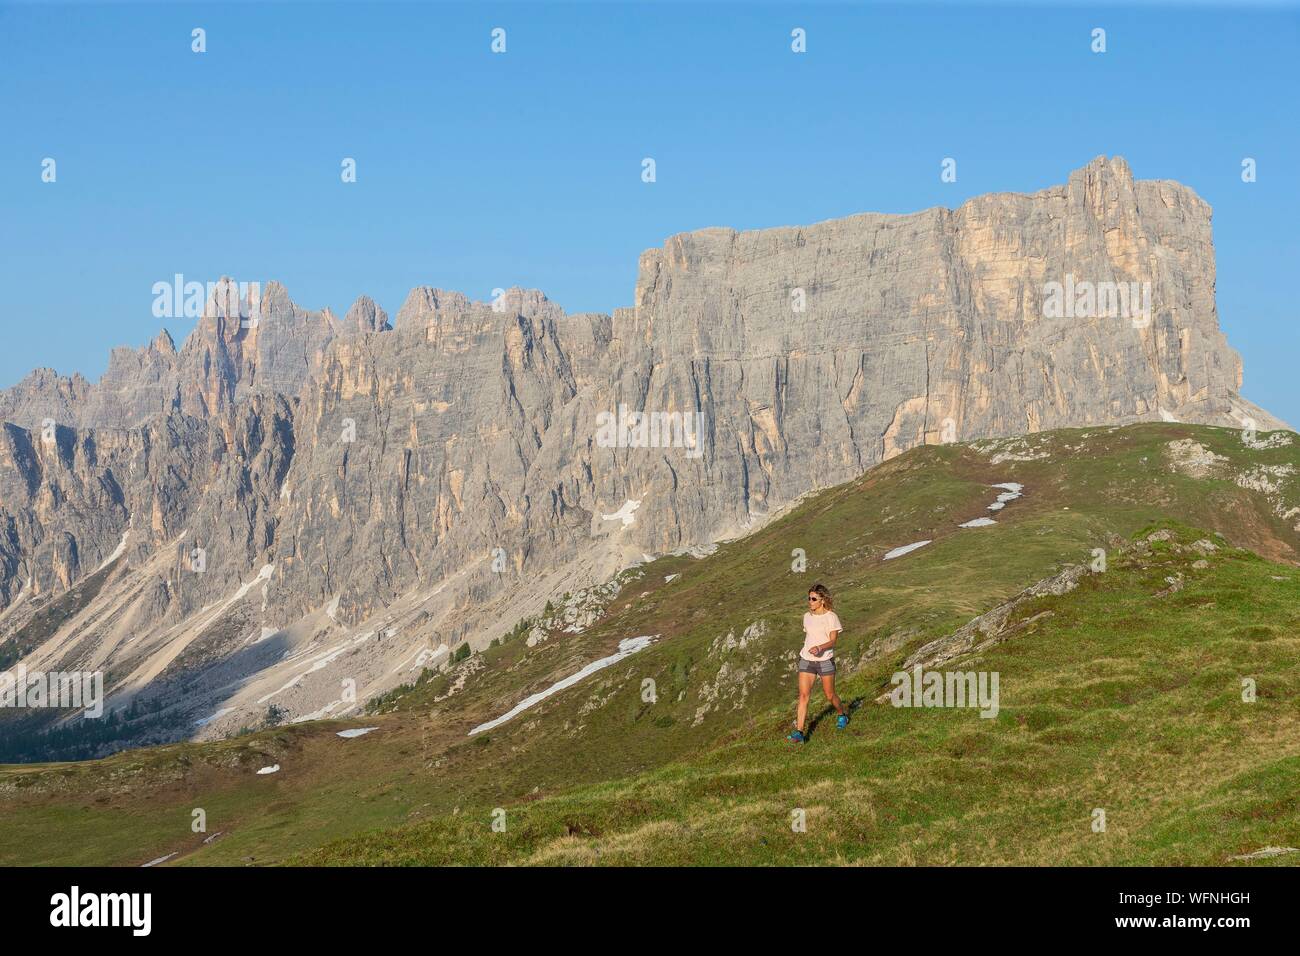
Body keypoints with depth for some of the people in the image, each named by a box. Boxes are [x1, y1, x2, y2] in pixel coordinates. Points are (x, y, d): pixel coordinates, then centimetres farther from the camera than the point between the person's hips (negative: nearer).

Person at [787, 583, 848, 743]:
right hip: (806, 660, 4)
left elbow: (833, 640, -14)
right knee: (803, 695, -8)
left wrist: (819, 648, -31)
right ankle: (799, 732, -12)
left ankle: (842, 714, 42)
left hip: (825, 660, -4)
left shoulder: (831, 617, -8)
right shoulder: (807, 617, 9)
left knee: (830, 695, 10)